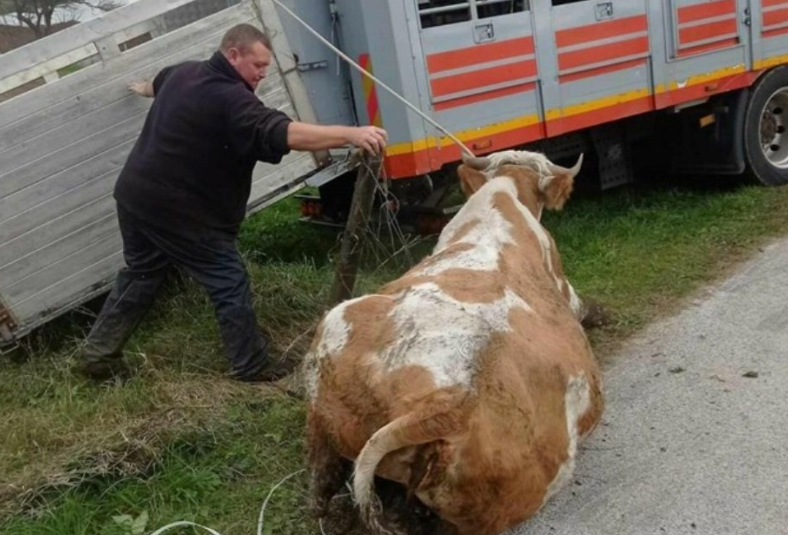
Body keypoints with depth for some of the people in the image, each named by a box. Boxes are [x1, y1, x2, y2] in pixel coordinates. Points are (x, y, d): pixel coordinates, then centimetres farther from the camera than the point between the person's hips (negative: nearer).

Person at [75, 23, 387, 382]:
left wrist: (143, 90, 58)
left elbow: (158, 83, 33)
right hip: (179, 211, -10)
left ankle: (97, 355, 30)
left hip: (135, 196, 10)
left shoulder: (184, 73, 8)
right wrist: (351, 134, -42)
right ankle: (252, 366, 10)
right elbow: (284, 134, -37)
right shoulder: (228, 98, -23)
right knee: (230, 285, 1)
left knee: (140, 275, 24)